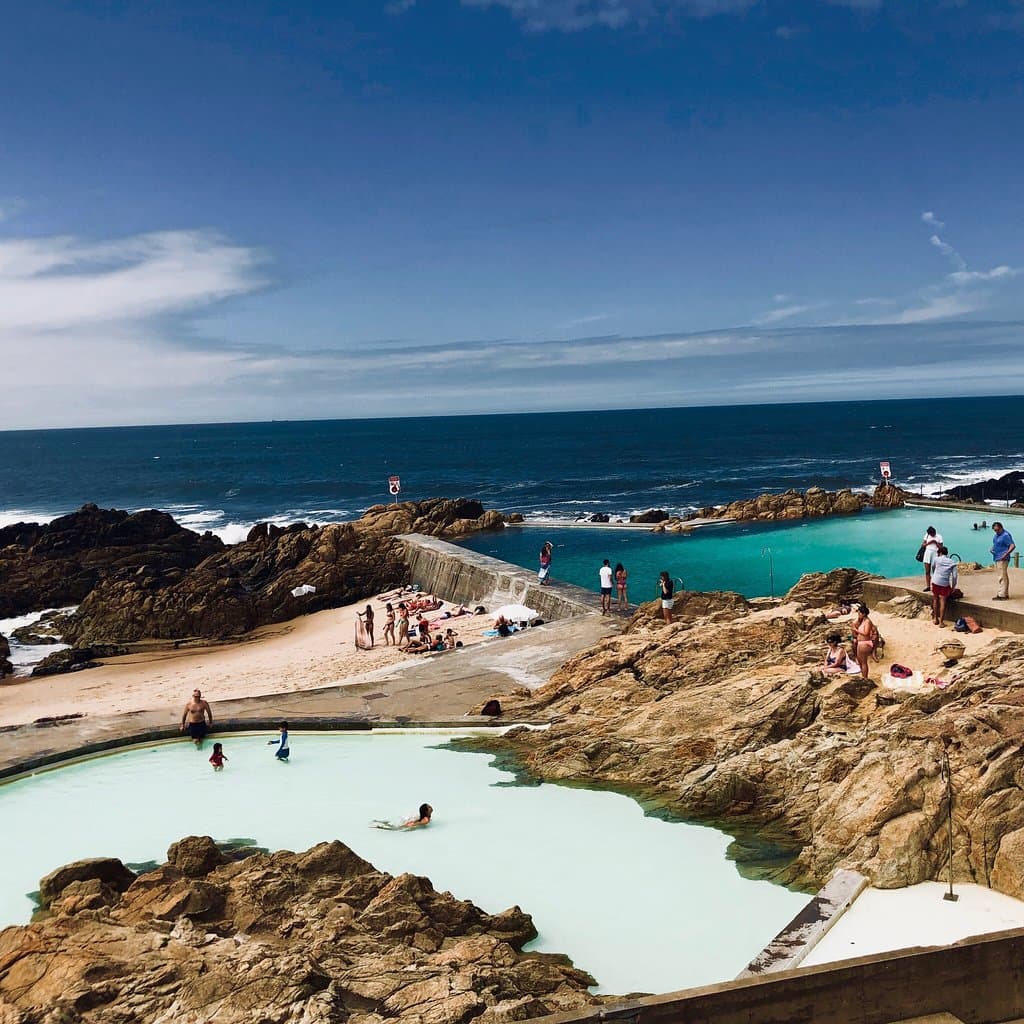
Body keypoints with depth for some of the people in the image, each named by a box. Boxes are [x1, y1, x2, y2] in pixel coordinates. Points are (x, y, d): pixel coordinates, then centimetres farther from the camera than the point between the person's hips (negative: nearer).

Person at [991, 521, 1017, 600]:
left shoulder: (1005, 535, -15)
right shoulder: (996, 535, 14)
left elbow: (1013, 546, -20)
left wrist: (1006, 554, -29)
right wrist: (992, 549, 10)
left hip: (1002, 559, -10)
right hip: (997, 558, 10)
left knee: (1002, 577, -10)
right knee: (1004, 576, 14)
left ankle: (1002, 595, -11)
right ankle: (1006, 594, 20)